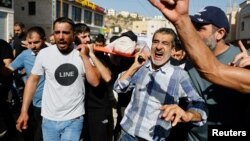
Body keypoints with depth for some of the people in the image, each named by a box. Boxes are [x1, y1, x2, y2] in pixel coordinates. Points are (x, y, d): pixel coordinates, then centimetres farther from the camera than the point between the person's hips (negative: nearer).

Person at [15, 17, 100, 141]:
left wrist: (84, 56, -17)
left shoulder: (82, 53, -6)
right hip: (49, 119, 1)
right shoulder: (44, 53, -6)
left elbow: (94, 82, -11)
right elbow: (32, 80, 2)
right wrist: (24, 111, 0)